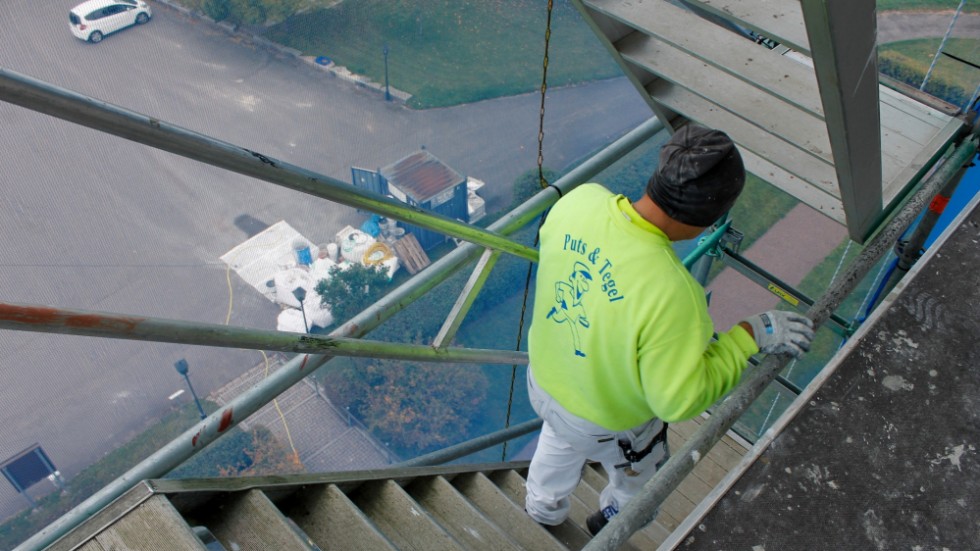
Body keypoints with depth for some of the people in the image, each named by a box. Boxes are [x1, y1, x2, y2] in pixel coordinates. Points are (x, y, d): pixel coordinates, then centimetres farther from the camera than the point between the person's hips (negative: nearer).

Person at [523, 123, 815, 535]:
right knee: (643, 484, 32)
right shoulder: (670, 294, -44)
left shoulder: (579, 200, -26)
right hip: (609, 422, -5)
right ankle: (609, 525, 65)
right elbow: (680, 400, -31)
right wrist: (752, 335, -26)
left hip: (544, 378, 6)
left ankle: (543, 506, 71)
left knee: (560, 441, 41)